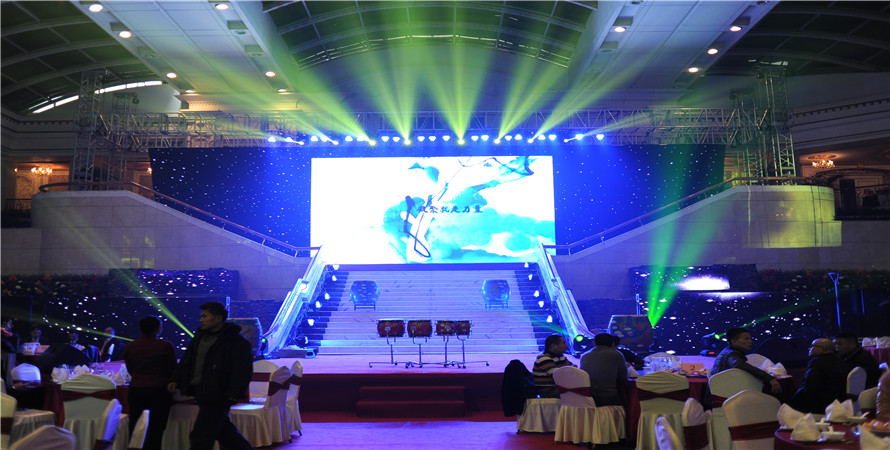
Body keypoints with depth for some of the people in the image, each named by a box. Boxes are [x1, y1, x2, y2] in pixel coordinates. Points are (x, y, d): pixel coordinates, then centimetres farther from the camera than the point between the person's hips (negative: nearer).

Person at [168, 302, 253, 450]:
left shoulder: (236, 341, -14)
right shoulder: (200, 335, 11)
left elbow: (243, 370, -17)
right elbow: (187, 359, 20)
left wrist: (234, 393, -23)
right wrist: (175, 379, 11)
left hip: (216, 397, -8)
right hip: (201, 393, 8)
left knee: (200, 436, -4)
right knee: (222, 429, 19)